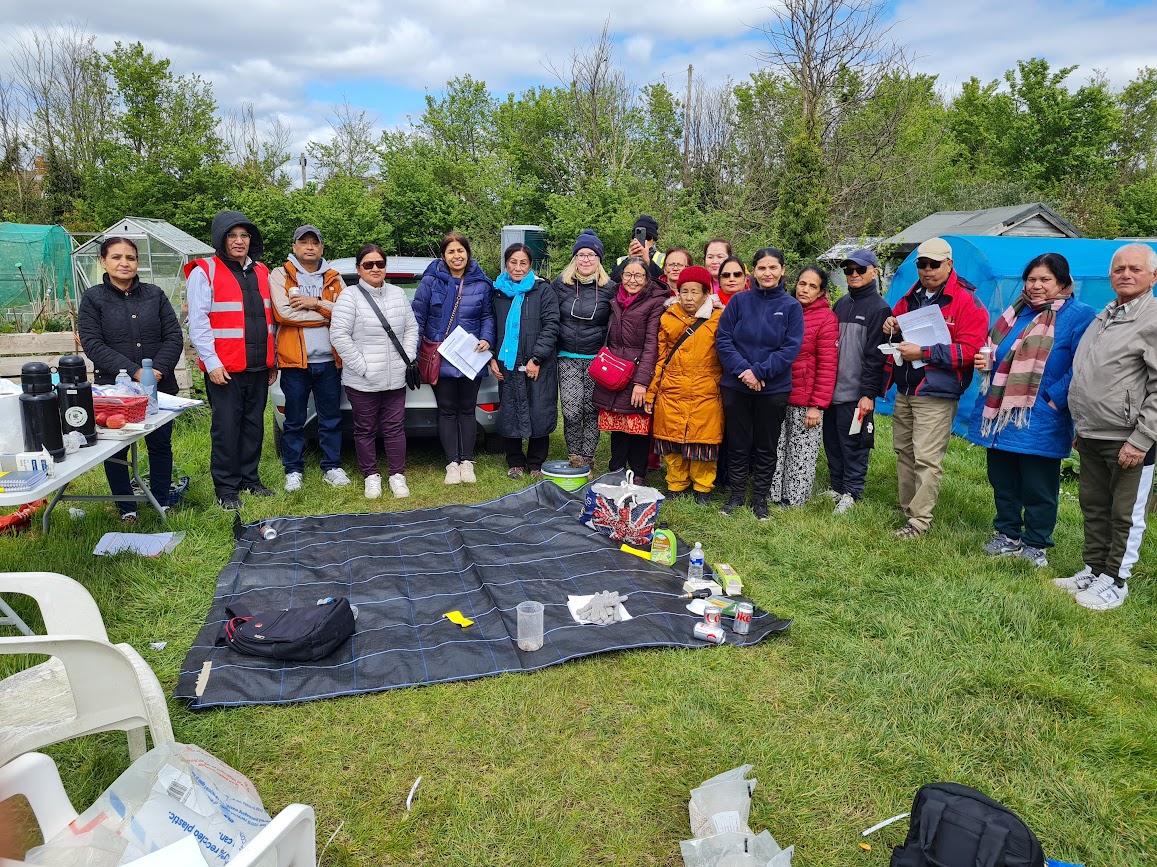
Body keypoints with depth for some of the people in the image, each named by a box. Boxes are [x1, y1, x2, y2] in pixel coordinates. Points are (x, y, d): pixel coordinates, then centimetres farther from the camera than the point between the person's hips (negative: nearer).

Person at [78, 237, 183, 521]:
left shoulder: (154, 294, 6)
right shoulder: (93, 298, 0)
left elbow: (174, 337, 1)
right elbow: (93, 345, -9)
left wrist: (158, 370, -13)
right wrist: (134, 371, -19)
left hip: (160, 387, 2)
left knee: (161, 445, 9)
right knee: (116, 450, 6)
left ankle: (162, 503, 25)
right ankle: (127, 510, 20)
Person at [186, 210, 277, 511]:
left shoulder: (261, 272, 14)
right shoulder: (204, 272, -5)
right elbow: (198, 323, -9)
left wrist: (273, 360, 16)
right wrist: (212, 363, -15)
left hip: (258, 366, 6)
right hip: (224, 368, -6)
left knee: (254, 425, 12)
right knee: (226, 427, -1)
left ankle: (250, 478, 24)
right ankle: (226, 488, 9)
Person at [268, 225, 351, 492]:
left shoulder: (333, 279, 12)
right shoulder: (280, 275, 3)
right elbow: (283, 313, -12)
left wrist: (315, 303, -12)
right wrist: (327, 314, -8)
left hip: (329, 360, 3)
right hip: (295, 360, -2)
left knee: (331, 418, 9)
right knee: (294, 420, 6)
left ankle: (332, 467, 20)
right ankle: (293, 470, 18)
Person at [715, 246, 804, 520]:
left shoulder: (791, 306, -1)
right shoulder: (739, 301, 1)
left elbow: (791, 347, -8)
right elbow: (723, 339, -3)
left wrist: (759, 371, -17)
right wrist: (742, 369, -17)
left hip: (774, 388, 0)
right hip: (736, 386, 1)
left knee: (766, 447, 9)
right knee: (737, 444, 9)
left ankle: (760, 498, 23)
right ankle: (736, 495, 24)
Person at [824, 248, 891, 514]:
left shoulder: (879, 308, -5)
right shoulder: (841, 304, 15)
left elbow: (875, 355, -11)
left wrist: (869, 393, -15)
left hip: (855, 393, -6)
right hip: (832, 389, 7)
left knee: (854, 445, 1)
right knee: (832, 441, 12)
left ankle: (852, 494, 13)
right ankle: (836, 488, 26)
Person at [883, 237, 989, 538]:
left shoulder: (967, 302, -10)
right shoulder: (911, 297, 12)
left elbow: (968, 350, -17)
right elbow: (897, 319, 29)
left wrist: (924, 352, -22)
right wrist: (891, 327, 4)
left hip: (936, 394, -8)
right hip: (904, 390, 8)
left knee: (927, 460, -8)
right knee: (903, 452, 15)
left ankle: (920, 521, 0)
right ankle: (907, 509, 28)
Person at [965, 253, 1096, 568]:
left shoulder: (1078, 316, -7)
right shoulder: (1016, 313, 13)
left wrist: (1053, 399, -20)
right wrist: (985, 364, 4)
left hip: (1040, 422, -6)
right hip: (1000, 415, 7)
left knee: (1038, 489, 6)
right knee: (1002, 481, 16)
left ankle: (1035, 545, 22)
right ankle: (1007, 535, 32)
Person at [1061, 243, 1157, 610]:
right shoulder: (1104, 316, 14)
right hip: (1091, 437, 8)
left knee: (1125, 516, 4)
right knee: (1093, 508, 17)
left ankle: (1115, 581, 16)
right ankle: (1093, 570, 30)